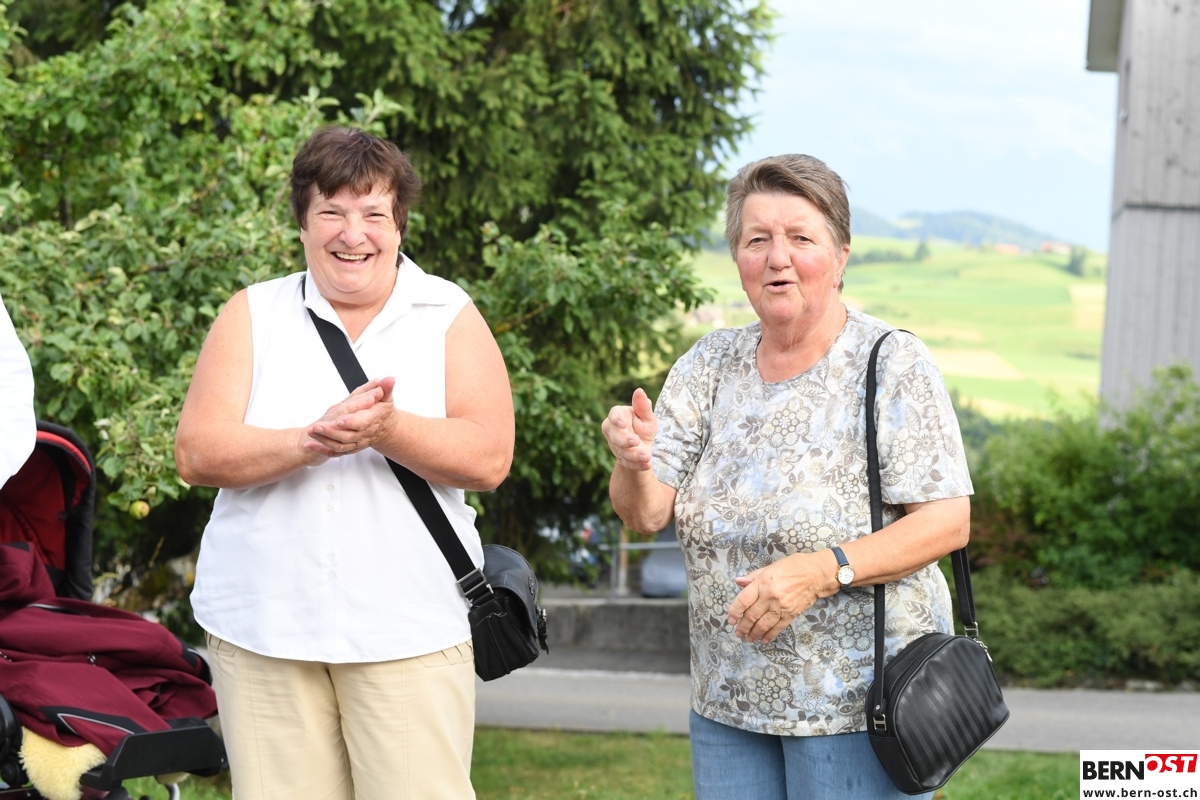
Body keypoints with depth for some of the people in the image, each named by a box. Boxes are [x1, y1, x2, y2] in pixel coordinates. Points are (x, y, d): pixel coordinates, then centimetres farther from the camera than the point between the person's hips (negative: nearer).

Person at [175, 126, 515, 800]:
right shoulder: (252, 315, 8)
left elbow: (489, 459, -6)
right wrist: (313, 441, -19)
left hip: (410, 633, -1)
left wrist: (385, 429, -22)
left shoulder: (451, 318, 6)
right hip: (261, 629, 1)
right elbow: (198, 453, -3)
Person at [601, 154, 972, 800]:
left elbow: (948, 522, -14)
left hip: (857, 701, -4)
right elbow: (646, 515, 0)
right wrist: (634, 463, -23)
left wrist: (821, 572, -26)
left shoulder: (893, 366, -9)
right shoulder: (709, 365, 5)